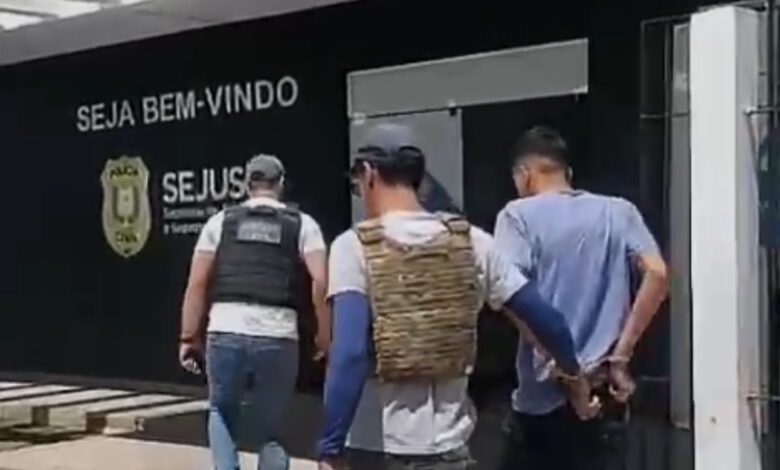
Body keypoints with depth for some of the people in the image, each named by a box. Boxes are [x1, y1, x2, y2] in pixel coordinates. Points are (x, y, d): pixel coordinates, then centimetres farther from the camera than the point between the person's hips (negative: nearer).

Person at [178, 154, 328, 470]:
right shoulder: (302, 224, 10)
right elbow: (321, 282, -3)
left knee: (221, 414, 24)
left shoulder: (221, 221, 12)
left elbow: (197, 284, 8)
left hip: (226, 333, 1)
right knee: (270, 430, 14)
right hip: (278, 338, 0)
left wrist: (189, 338, 13)